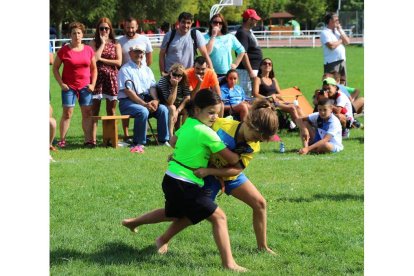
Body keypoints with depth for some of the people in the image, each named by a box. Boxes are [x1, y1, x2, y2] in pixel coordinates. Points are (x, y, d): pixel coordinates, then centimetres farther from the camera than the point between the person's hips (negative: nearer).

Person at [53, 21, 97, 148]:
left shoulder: (89, 50, 6)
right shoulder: (64, 50, -3)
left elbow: (94, 68, 13)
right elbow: (55, 68, 1)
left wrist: (93, 84, 2)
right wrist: (61, 84, -8)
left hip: (85, 87, 3)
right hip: (69, 87, -3)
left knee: (87, 113, 1)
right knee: (67, 113, -4)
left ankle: (88, 140, 4)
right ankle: (62, 140, 0)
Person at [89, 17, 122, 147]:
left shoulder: (116, 44, 9)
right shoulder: (94, 43, 6)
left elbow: (118, 62, -3)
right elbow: (94, 58, -12)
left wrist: (101, 59, -6)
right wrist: (102, 43, -5)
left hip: (111, 77, 1)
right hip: (97, 77, -1)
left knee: (111, 110, 3)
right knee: (95, 109, -4)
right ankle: (93, 138, -7)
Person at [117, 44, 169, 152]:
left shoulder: (147, 69, 18)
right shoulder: (125, 70, -3)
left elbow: (152, 87, 11)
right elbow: (128, 91, -13)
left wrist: (155, 100, -12)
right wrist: (144, 104, -20)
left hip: (146, 100, 6)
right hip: (128, 101, -6)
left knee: (163, 109, -18)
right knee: (143, 111, -35)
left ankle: (163, 140, -10)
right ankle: (138, 143, -25)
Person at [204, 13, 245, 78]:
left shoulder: (230, 37, 9)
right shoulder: (207, 37, 0)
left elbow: (242, 51, 17)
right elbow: (207, 52, -17)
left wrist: (236, 64, 7)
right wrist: (213, 36, -12)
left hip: (228, 74, 3)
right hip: (212, 74, -3)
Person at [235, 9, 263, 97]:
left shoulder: (249, 31, 14)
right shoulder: (242, 33, -18)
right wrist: (250, 72, -25)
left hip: (254, 68, 11)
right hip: (246, 70, -11)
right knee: (248, 93, -10)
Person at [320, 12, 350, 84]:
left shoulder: (339, 30, 15)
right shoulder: (325, 32, -8)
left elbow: (347, 42, 6)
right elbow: (331, 46, -20)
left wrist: (340, 31, -1)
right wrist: (341, 40, -3)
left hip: (342, 60, 7)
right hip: (331, 62, -7)